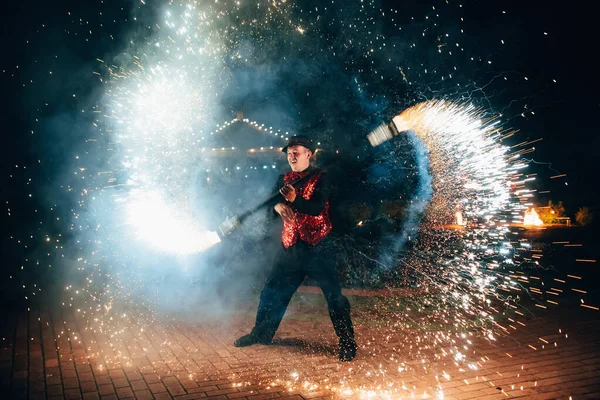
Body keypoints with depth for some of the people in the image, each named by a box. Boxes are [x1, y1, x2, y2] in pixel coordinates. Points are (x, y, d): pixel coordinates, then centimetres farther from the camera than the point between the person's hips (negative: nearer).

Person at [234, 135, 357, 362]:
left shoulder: (320, 178, -5)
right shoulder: (284, 180, 12)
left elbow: (319, 207, -19)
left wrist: (295, 200, -36)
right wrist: (277, 206, -19)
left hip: (317, 247, -5)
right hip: (290, 247, 6)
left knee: (334, 296, -5)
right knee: (272, 290, 14)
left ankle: (348, 344, 6)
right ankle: (261, 333, 32)